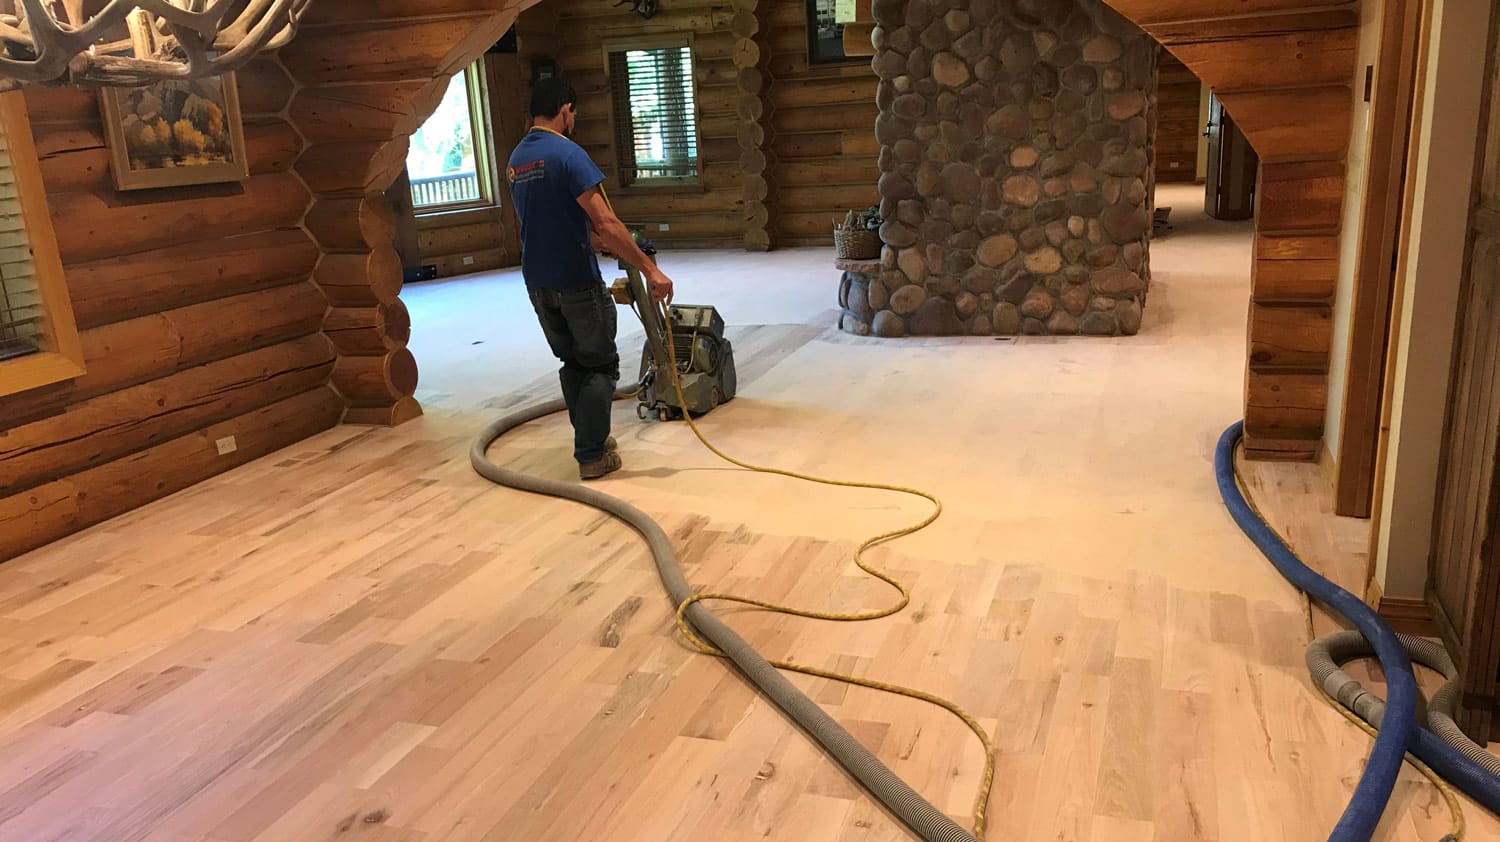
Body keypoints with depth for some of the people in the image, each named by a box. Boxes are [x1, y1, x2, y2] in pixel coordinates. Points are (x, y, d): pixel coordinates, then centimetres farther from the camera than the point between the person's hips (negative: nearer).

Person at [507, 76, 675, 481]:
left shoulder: (515, 161, 10)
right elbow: (605, 223, -24)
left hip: (537, 283, 8)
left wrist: (599, 242, 28)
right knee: (601, 365, 4)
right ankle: (593, 456, 3)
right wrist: (649, 268, -22)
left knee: (573, 362, 19)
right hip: (576, 281, -7)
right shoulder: (567, 153, -16)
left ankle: (589, 439, 27)